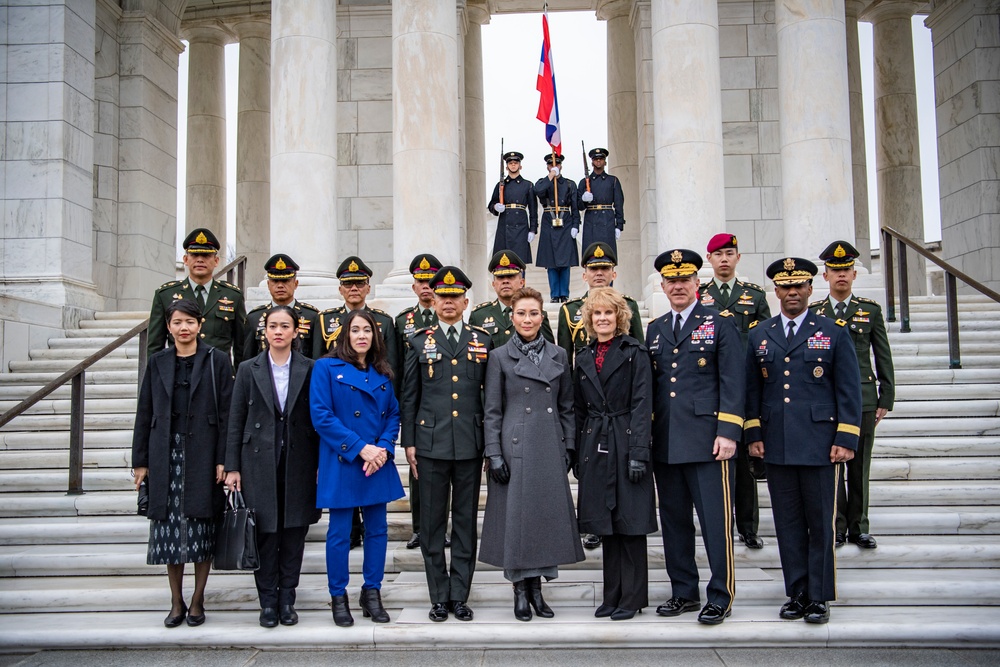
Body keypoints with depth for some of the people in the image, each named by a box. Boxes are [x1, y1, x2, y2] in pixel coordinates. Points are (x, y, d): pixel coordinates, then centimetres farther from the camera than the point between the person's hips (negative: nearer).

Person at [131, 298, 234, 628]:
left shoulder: (217, 361, 1)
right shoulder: (157, 363, 9)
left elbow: (226, 413, -2)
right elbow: (144, 413, 10)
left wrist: (223, 459, -8)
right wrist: (140, 461, 6)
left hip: (202, 454, -2)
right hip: (166, 455, 2)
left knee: (202, 528, 2)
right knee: (169, 528, 4)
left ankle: (197, 600, 14)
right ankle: (176, 601, 16)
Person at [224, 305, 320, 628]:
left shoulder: (309, 369, 4)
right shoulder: (248, 369, 4)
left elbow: (317, 419, 4)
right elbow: (236, 420, 4)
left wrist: (320, 464, 1)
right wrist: (232, 467, -1)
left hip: (298, 464, 1)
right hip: (259, 462, 0)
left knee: (294, 531, 5)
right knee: (264, 532, 2)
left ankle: (287, 600, 17)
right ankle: (268, 601, 14)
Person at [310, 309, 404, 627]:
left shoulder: (382, 373, 10)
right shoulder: (326, 367, -4)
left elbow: (393, 415, 11)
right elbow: (321, 416, -11)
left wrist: (384, 448, -8)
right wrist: (361, 448, -16)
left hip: (378, 463, 4)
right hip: (342, 464, -4)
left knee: (377, 529, 9)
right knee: (340, 533, 3)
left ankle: (372, 592, 22)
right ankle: (338, 597, 18)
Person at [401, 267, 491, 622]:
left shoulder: (482, 341, 8)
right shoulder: (419, 341, 6)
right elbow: (408, 397, 7)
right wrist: (409, 442, 2)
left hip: (471, 444, 1)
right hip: (431, 443, 0)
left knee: (466, 521, 6)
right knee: (432, 523, 4)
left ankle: (460, 596, 16)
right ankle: (439, 597, 15)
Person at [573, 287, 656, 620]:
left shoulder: (635, 352, -3)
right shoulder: (584, 358, 13)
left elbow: (642, 404, -9)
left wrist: (638, 451, -16)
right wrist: (578, 456, 11)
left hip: (625, 444, -5)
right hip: (595, 447, 5)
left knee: (630, 523, 0)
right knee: (606, 524, 10)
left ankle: (632, 598, 10)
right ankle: (612, 596, 19)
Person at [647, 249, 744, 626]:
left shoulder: (719, 325, 2)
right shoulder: (655, 330, 16)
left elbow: (732, 383, -4)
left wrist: (728, 432, -12)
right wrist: (647, 433, 11)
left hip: (706, 439, -5)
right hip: (665, 443, 5)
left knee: (715, 520, -3)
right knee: (674, 520, 10)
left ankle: (721, 596, 8)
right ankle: (684, 592, 22)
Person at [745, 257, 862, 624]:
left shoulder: (834, 333, 3)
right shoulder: (759, 335, 11)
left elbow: (849, 390, 0)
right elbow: (752, 389, 13)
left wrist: (846, 439, -6)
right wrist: (753, 435, 6)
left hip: (819, 444, -2)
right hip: (777, 446, 3)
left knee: (821, 524, 3)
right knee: (788, 525, 8)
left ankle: (819, 597, 13)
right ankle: (797, 594, 18)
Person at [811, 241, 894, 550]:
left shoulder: (871, 310, 7)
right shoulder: (812, 311, 6)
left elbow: (883, 358, 7)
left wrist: (886, 399, 2)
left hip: (863, 399, 1)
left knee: (859, 466, 6)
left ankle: (858, 528, 16)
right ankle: (836, 527, 10)